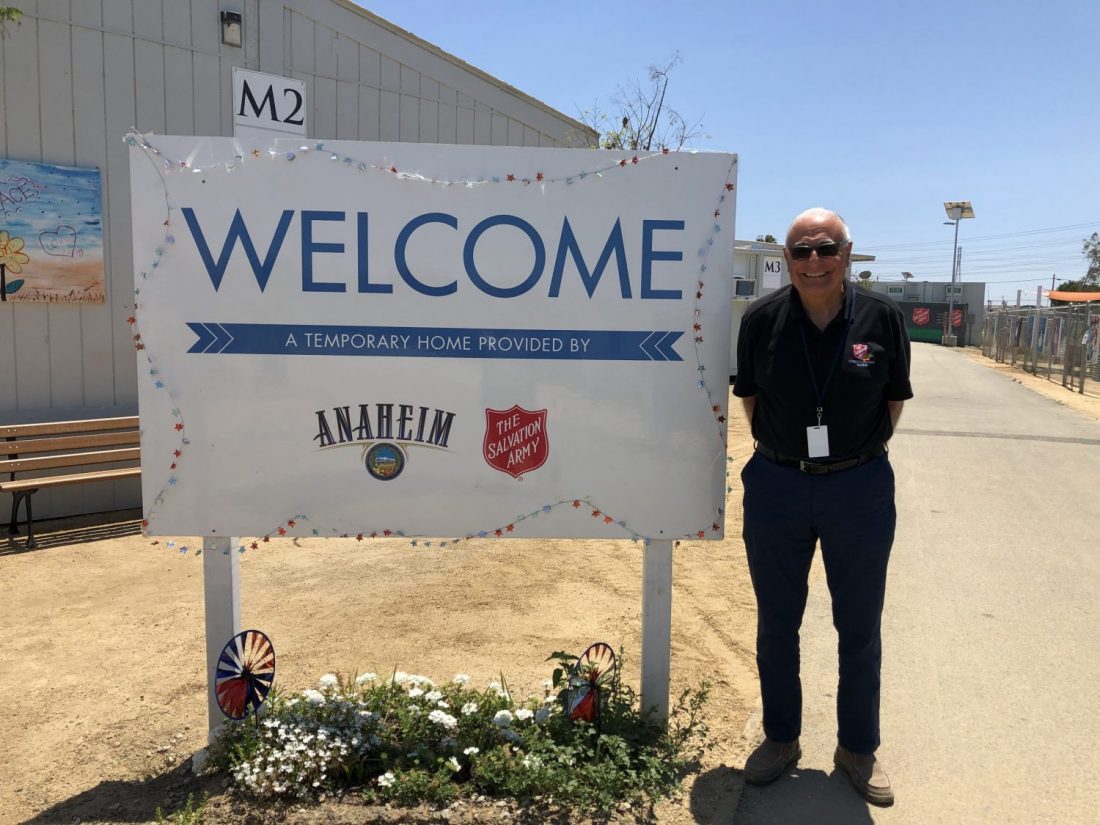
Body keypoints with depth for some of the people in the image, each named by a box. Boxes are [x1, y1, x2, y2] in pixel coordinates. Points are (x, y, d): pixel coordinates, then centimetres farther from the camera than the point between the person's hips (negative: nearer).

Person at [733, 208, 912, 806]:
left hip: (859, 487, 0)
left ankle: (858, 748, 33)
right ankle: (780, 739, 33)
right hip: (776, 485, 1)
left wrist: (861, 453, 2)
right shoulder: (762, 319, -5)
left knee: (859, 627, 13)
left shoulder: (881, 318, -7)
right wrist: (780, 449, 2)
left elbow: (895, 398, 5)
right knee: (776, 623, 13)